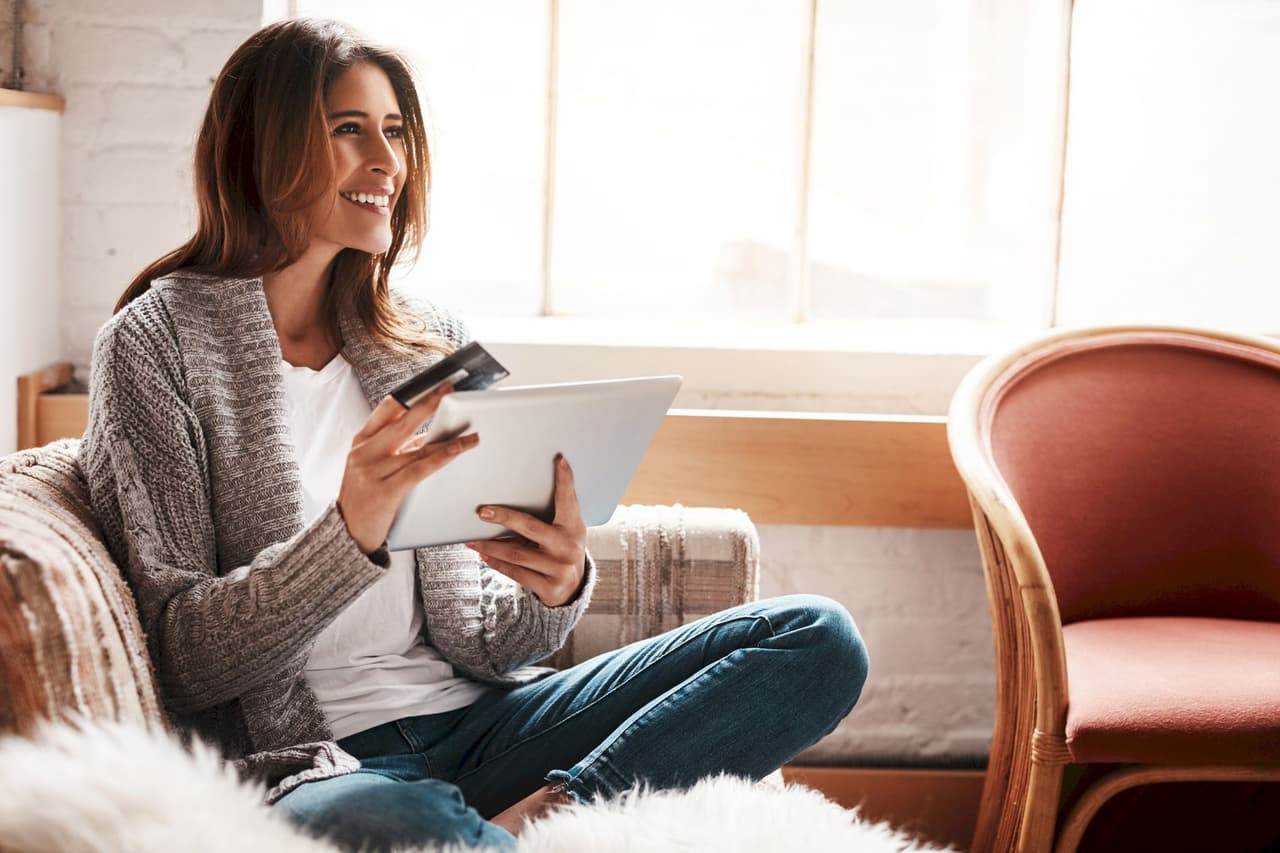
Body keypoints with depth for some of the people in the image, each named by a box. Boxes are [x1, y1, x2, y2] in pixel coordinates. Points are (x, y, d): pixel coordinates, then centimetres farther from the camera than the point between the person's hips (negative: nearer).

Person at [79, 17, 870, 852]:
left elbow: (476, 640, 11)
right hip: (314, 759, -6)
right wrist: (350, 535, -23)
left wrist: (553, 592, -13)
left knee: (818, 640, -10)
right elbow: (180, 659, -7)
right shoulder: (158, 342, 0)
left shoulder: (433, 341, 13)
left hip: (476, 720, 7)